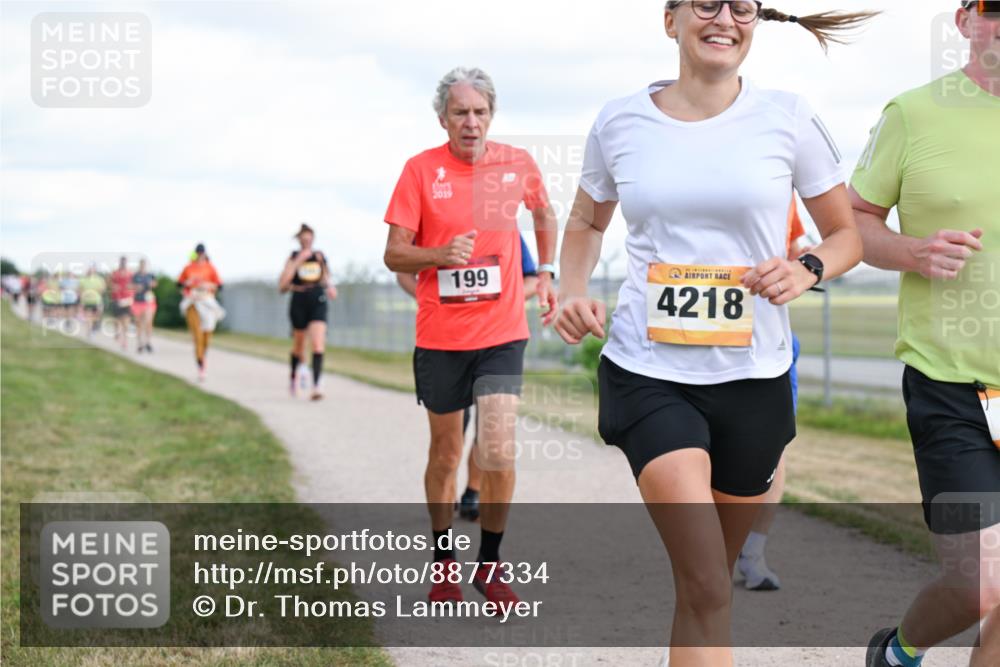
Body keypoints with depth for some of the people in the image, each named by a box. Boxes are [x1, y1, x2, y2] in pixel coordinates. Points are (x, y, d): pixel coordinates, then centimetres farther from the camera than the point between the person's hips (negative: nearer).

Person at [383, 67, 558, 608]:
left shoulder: (518, 164, 2)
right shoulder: (421, 169, -5)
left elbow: (543, 214, 24)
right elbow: (394, 254, -5)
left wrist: (544, 273, 19)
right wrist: (442, 255, -22)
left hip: (501, 333, 1)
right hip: (440, 335, -1)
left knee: (498, 453, -10)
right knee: (445, 452, 10)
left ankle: (490, 565, 9)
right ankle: (444, 561, 27)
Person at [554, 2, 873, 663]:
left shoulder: (786, 118, -1)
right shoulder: (619, 123, 2)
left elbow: (847, 234, 8)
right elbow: (587, 222, 19)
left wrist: (808, 269, -13)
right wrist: (573, 292, 0)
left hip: (753, 377, 2)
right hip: (648, 373, -2)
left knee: (711, 578, 16)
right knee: (706, 589, -15)